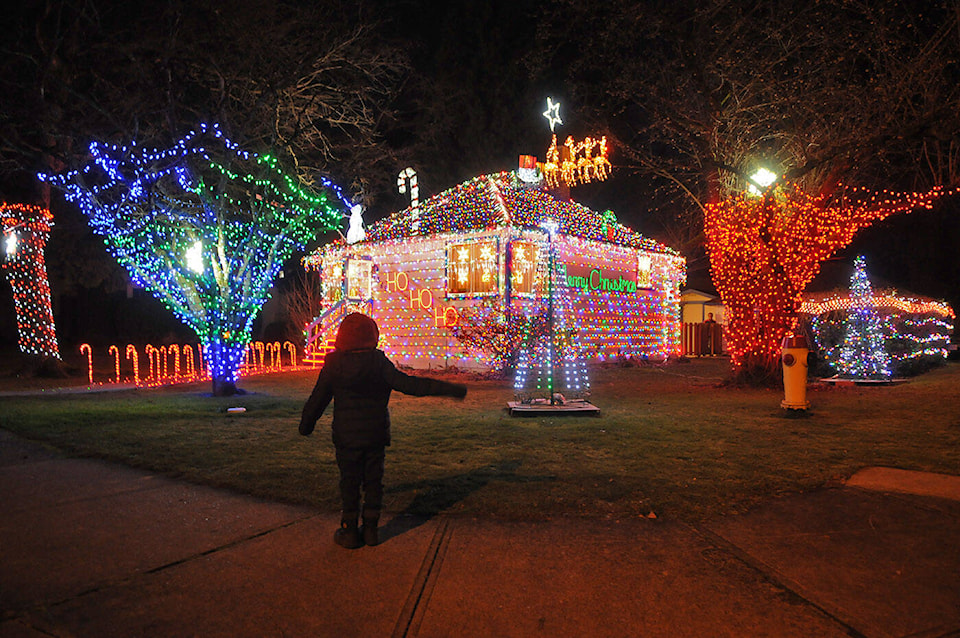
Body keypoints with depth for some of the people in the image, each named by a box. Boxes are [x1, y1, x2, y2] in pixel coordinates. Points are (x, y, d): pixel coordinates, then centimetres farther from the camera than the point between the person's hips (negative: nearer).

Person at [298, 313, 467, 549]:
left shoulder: (334, 365, -8)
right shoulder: (380, 363, -9)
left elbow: (317, 399, 1)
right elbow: (410, 385, -12)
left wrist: (306, 425, 18)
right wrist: (450, 389, -9)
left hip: (346, 435, -1)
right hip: (376, 435, 1)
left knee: (349, 482, 9)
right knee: (373, 480, 12)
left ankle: (350, 532, 16)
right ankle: (370, 529, 19)